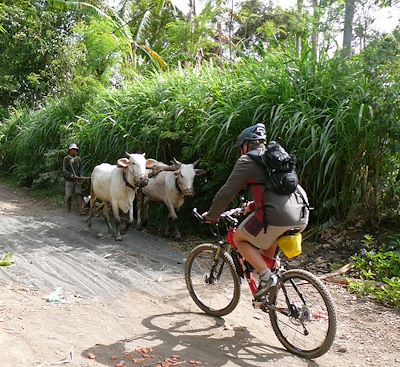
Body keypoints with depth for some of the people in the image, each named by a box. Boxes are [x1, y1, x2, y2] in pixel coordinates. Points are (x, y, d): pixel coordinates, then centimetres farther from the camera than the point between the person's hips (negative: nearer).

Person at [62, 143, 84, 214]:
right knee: (69, 196, 1)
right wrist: (71, 175, -20)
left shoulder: (78, 159, 10)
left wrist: (80, 176, -9)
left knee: (79, 194, -11)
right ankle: (69, 211, 16)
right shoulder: (66, 159, -1)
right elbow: (64, 170, -6)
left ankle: (80, 210, -16)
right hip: (69, 180, -2)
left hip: (77, 180, 3)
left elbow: (80, 168, 11)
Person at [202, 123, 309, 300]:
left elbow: (226, 193, 1)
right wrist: (253, 206, 47)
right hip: (302, 215, 8)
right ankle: (274, 267, 30)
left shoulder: (247, 160, 4)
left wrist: (211, 216, 15)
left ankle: (266, 276, 1)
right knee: (267, 232, 36)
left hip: (278, 216, -8)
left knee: (240, 239, 13)